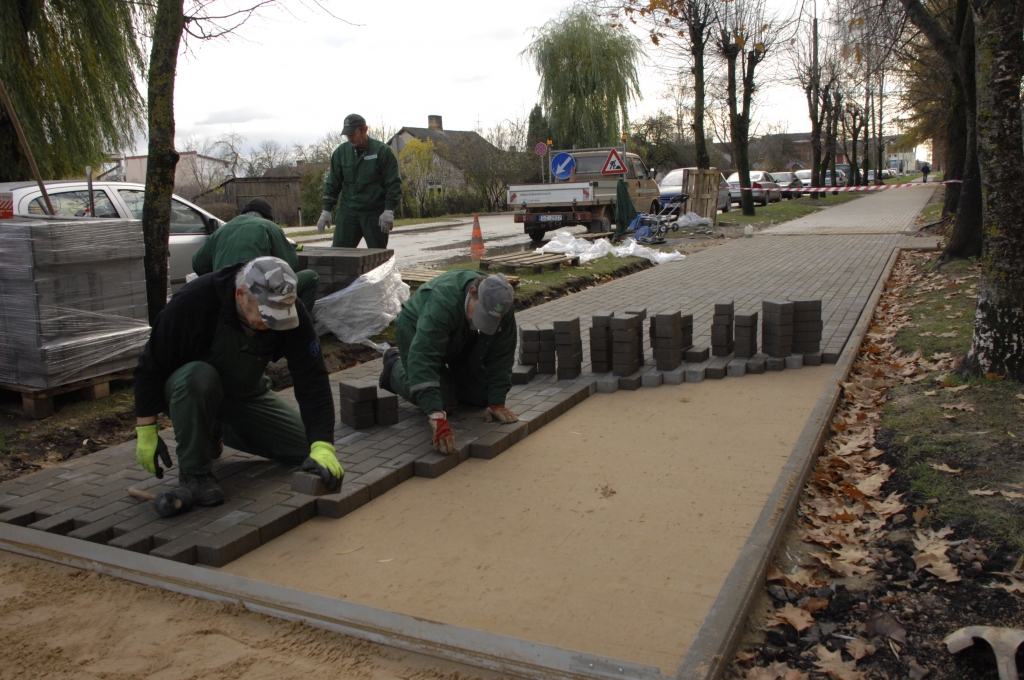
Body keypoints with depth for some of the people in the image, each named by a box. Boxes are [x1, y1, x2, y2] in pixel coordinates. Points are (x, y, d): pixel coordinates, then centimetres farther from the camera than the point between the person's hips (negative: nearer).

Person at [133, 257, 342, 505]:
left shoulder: (290, 312, -23)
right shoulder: (193, 302, -32)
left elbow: (312, 380, -25)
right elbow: (151, 365, -21)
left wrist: (322, 447, -34)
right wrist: (146, 431, -18)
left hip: (246, 393, 4)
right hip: (185, 389, -4)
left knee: (309, 447, -3)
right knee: (198, 377, -40)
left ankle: (216, 433, 17)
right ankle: (193, 471, -17)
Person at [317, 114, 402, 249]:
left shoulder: (382, 151, -6)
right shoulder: (341, 152, 6)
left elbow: (393, 183, -7)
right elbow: (332, 183, 11)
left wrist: (389, 210, -15)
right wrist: (326, 210, 6)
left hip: (375, 213, -3)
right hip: (348, 212, 3)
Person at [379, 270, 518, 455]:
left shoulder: (501, 304, -28)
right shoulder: (442, 302, -45)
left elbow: (501, 356, -18)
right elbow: (423, 359, -51)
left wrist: (496, 402, -23)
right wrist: (437, 417, -57)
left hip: (461, 337, 5)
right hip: (415, 330, -5)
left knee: (482, 396, -3)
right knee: (443, 401, -16)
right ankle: (395, 365, 9)